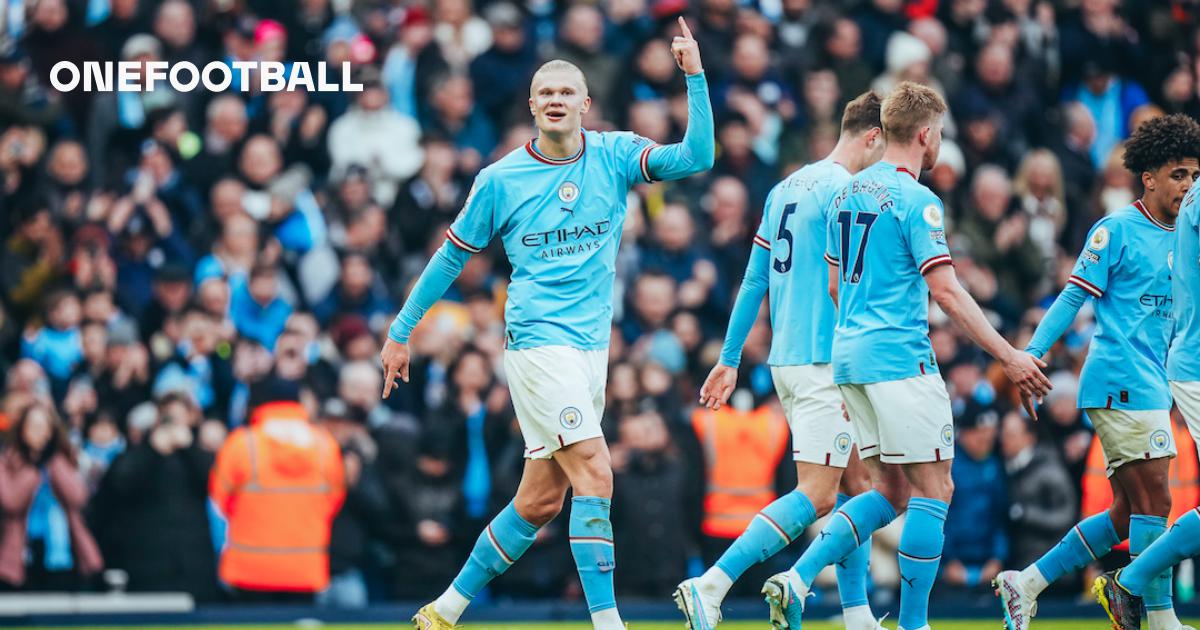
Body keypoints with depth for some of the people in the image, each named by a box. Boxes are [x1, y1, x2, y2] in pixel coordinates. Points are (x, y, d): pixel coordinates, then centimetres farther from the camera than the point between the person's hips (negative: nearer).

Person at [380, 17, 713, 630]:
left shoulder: (615, 155, 5)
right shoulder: (500, 179, -1)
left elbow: (696, 156, -8)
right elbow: (451, 256, 8)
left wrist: (694, 76, -18)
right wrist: (400, 332, 11)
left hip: (591, 344, 5)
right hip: (537, 341, -5)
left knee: (540, 500, 8)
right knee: (595, 474, -18)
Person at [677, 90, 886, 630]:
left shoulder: (786, 188, 15)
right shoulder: (844, 190, -11)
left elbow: (754, 280, 17)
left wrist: (730, 358, 20)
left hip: (786, 358, 10)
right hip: (825, 360, -10)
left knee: (857, 484, 12)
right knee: (817, 495, -11)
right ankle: (710, 587, -17)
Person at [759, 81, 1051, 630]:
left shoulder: (847, 193, 14)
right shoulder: (916, 200, -12)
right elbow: (946, 291, -17)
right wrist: (1009, 357, -14)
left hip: (850, 355, 9)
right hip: (900, 358, -9)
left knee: (890, 491, 12)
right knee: (933, 489, -1)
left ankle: (797, 578, -2)